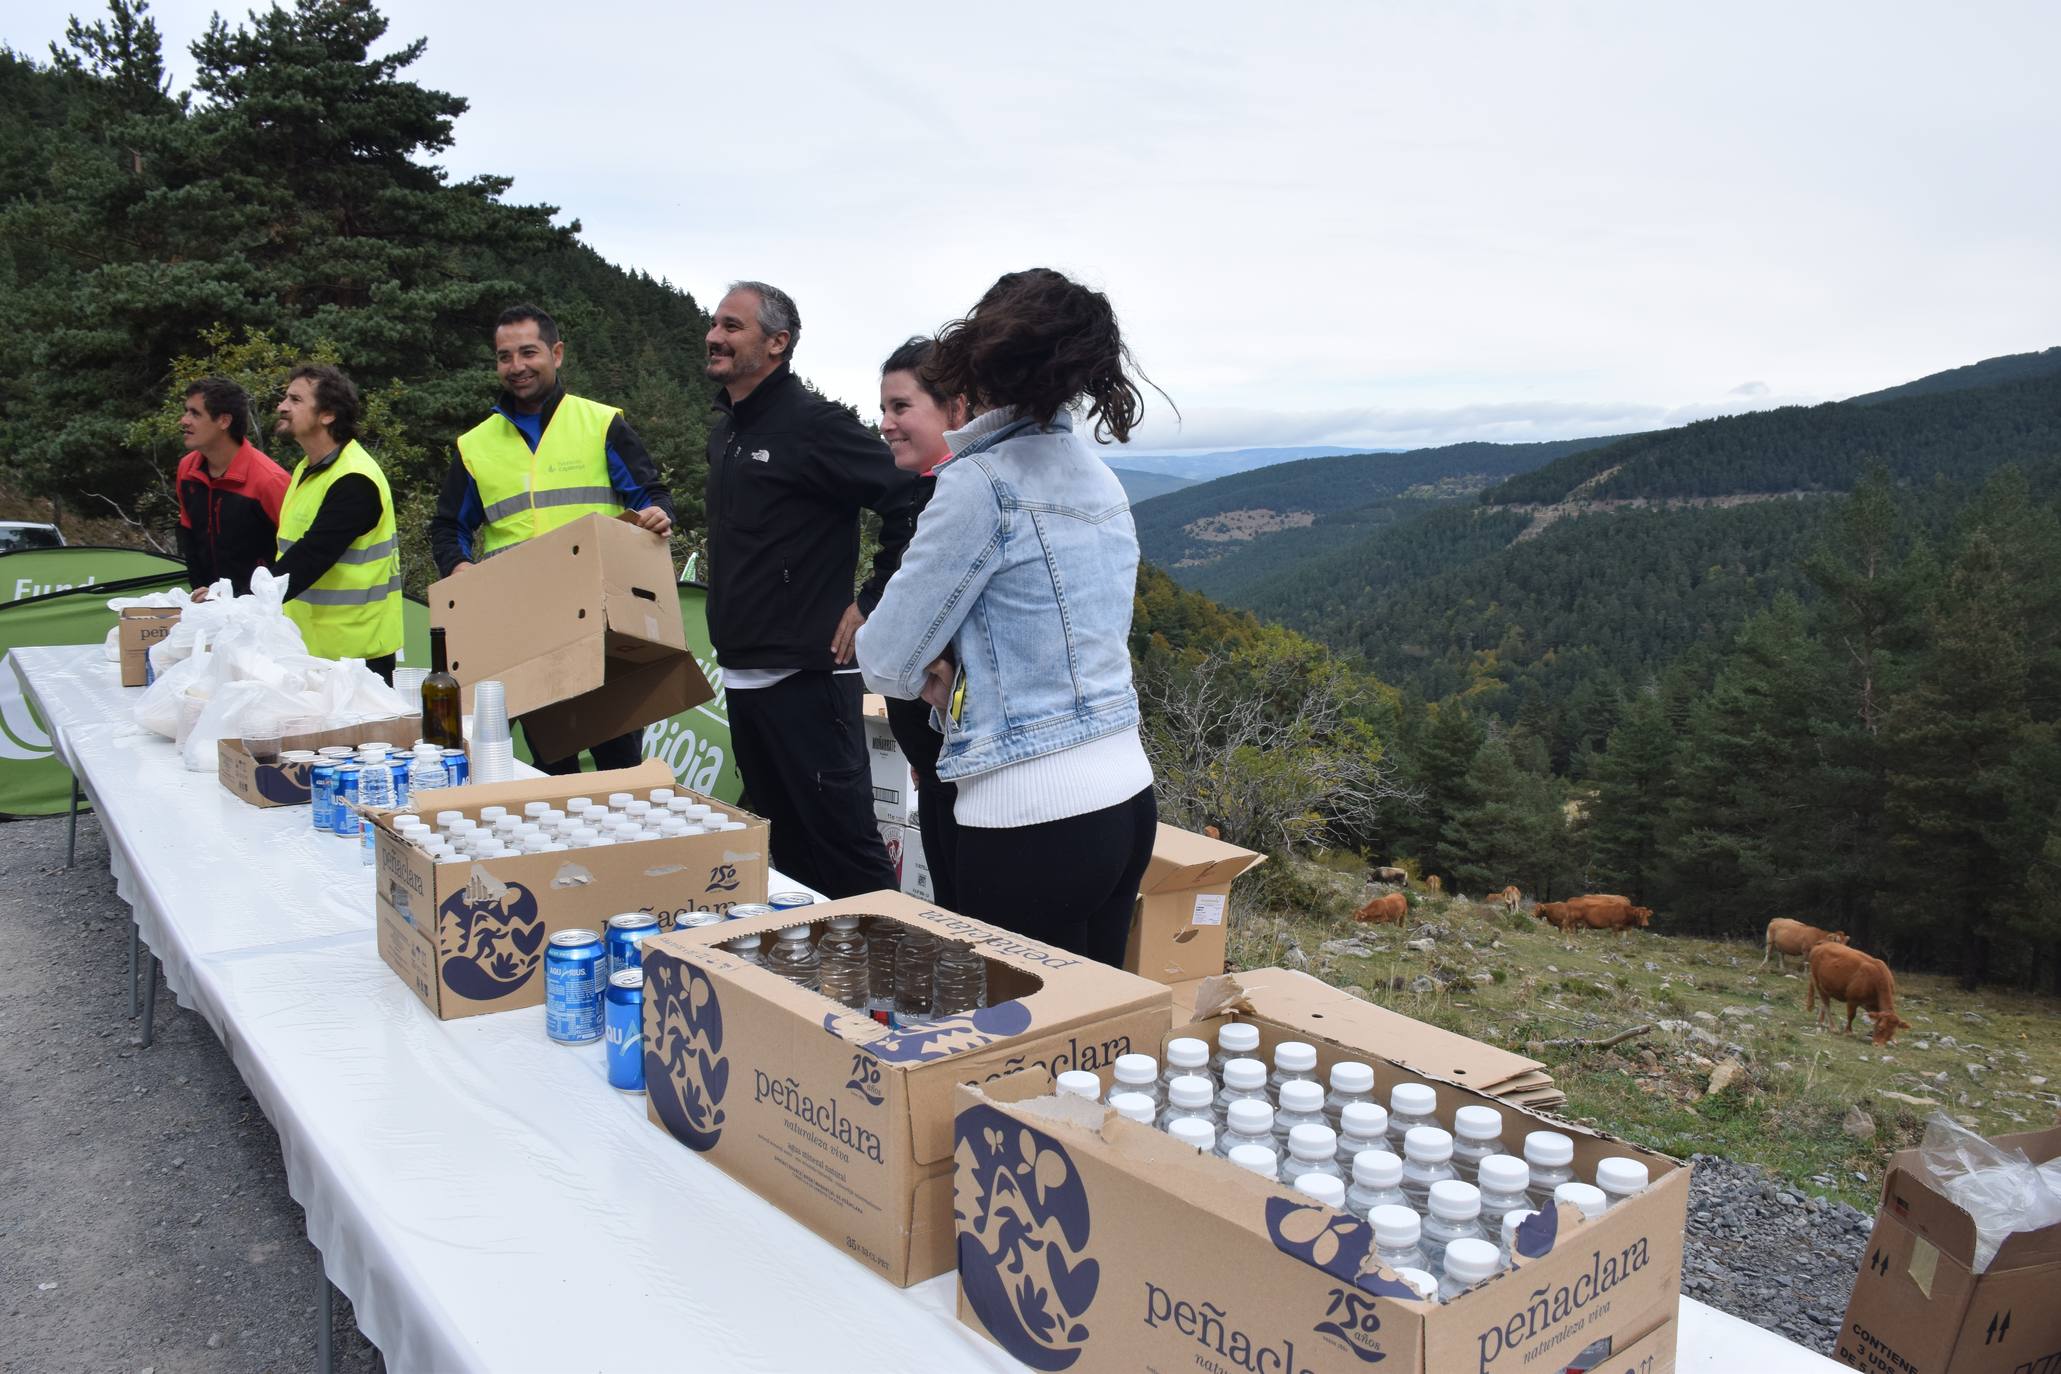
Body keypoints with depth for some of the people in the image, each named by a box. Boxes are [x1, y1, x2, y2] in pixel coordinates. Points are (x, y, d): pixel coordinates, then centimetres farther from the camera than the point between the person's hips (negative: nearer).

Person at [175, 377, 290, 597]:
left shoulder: (268, 479, -20)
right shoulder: (186, 469, 2)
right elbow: (189, 534, 15)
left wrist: (247, 599, -16)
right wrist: (200, 590, 7)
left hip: (257, 604, -6)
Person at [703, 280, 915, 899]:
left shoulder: (814, 423, -12)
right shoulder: (725, 430, 15)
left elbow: (911, 505, -18)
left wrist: (870, 604, -16)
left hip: (806, 675, -9)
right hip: (742, 677, 9)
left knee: (844, 847, -4)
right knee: (784, 844, 18)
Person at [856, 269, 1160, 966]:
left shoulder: (984, 484, -14)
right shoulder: (1101, 482, 10)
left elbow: (885, 659, -10)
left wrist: (932, 670, 11)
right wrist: (957, 665, 2)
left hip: (1034, 818, -8)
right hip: (1127, 798, 8)